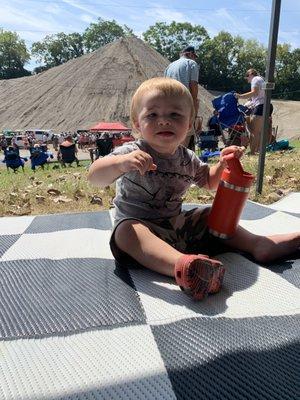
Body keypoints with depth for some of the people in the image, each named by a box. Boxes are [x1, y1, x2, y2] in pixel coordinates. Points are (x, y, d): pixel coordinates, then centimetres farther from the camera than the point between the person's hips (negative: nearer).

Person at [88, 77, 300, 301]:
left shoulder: (187, 159, 3)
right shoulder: (133, 154, -15)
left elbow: (209, 181, 20)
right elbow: (95, 177, -28)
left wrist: (223, 164, -1)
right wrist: (121, 163, -48)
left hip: (178, 226, 6)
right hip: (140, 226, -6)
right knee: (126, 231, -37)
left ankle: (257, 244, 7)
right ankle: (180, 264, -57)